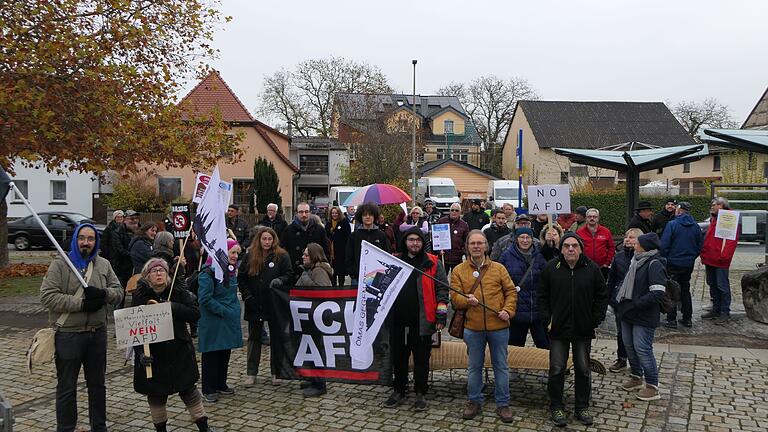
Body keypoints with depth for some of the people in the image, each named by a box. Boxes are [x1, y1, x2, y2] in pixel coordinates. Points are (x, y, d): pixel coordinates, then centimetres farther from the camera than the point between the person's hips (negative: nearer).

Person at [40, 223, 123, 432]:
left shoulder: (104, 265, 8)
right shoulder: (60, 264, -7)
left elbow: (118, 291, 6)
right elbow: (47, 296, -15)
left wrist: (103, 294, -16)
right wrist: (81, 304, -20)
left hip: (97, 333, 5)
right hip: (68, 335, -4)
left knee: (97, 384, 17)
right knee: (66, 387, 6)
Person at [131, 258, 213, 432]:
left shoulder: (178, 291, -4)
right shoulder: (141, 296, -7)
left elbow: (195, 314, -10)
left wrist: (172, 307, -21)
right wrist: (141, 352, -21)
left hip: (179, 350, 0)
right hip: (153, 353, 0)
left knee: (188, 388, 6)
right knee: (155, 393, 10)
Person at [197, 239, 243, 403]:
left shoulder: (231, 270, 10)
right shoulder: (208, 273, -17)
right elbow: (205, 299, -22)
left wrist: (235, 310, 10)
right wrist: (223, 311, -19)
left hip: (229, 321, 8)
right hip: (213, 322, -8)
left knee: (225, 353, 15)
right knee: (211, 355, 3)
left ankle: (221, 384, 28)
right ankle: (208, 389, 13)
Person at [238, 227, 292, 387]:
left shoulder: (282, 256, -4)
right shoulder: (249, 256, 2)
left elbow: (290, 274, -3)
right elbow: (241, 278, 5)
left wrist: (280, 280, -24)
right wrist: (247, 295, -5)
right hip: (254, 304, 2)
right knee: (254, 338, 10)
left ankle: (276, 372, 20)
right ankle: (251, 373, 17)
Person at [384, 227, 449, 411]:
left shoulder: (432, 263, 1)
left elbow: (442, 288, -1)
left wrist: (441, 314, -7)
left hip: (422, 321, -3)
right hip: (397, 320, 3)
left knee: (421, 358, 6)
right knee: (398, 357, 12)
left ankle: (420, 393, 20)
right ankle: (399, 391, 27)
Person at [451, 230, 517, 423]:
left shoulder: (498, 268, 4)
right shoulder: (459, 270, 3)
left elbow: (511, 291, 4)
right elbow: (454, 297, -3)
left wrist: (508, 310, -11)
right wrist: (466, 300, -23)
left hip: (498, 326, 0)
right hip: (472, 327, 0)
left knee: (501, 366, 8)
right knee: (474, 367, 11)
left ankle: (503, 404, 20)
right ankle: (475, 402, 26)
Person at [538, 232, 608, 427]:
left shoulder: (592, 269, -1)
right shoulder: (550, 268, -3)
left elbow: (601, 296, 6)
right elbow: (542, 296, 4)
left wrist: (596, 320, -1)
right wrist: (547, 319, -4)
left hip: (583, 330, 1)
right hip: (558, 329, -1)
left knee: (583, 370, 11)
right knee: (557, 370, 4)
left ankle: (582, 408, 25)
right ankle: (556, 408, 18)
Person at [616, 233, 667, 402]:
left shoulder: (654, 264, -16)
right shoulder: (636, 261, 11)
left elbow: (657, 294, -23)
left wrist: (634, 304, -19)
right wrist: (622, 299, 9)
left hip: (644, 317, -9)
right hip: (628, 314, 9)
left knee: (643, 349, -5)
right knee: (629, 346, 17)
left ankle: (652, 387, 7)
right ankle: (636, 377, 34)